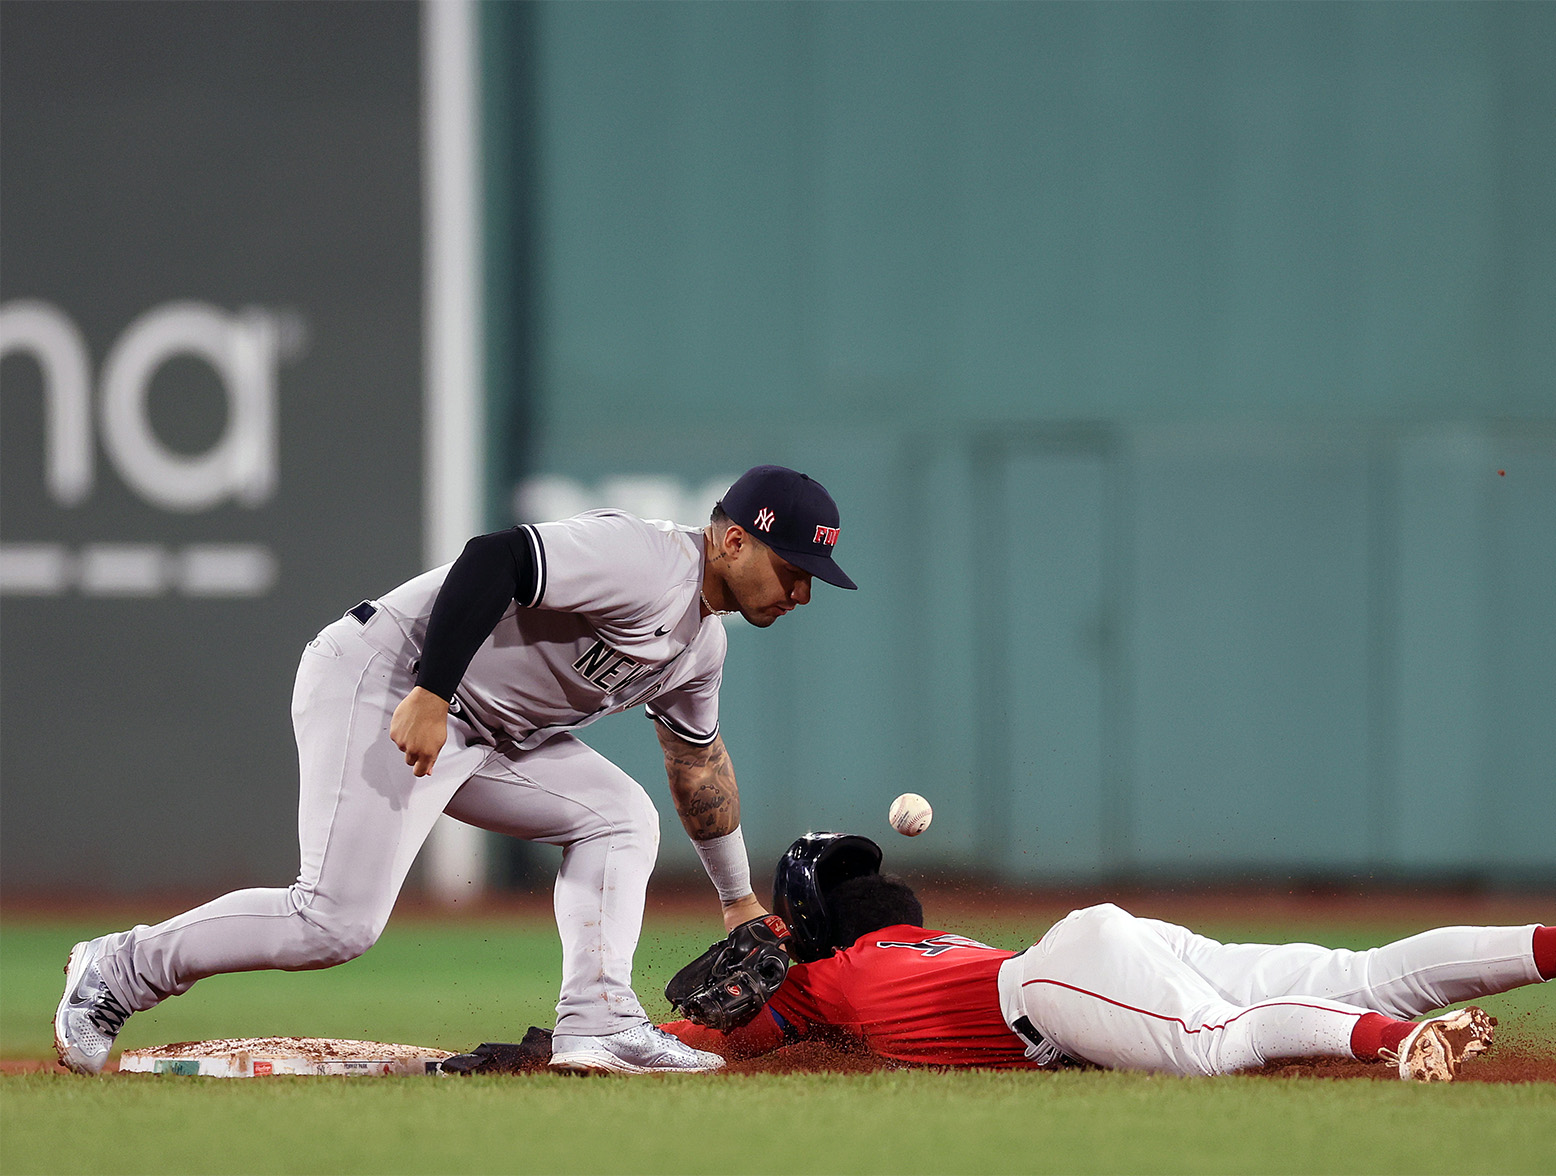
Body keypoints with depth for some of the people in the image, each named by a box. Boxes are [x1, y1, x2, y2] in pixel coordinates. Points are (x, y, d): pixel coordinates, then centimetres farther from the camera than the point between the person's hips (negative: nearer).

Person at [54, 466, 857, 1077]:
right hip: (380, 682, -10)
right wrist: (430, 696, -32)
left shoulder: (701, 644, 16)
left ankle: (596, 1020, -6)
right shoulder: (646, 564, -17)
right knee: (337, 920, -18)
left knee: (619, 815, 5)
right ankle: (119, 971, -3)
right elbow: (493, 561, -27)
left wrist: (738, 899, 38)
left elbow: (699, 763, 32)